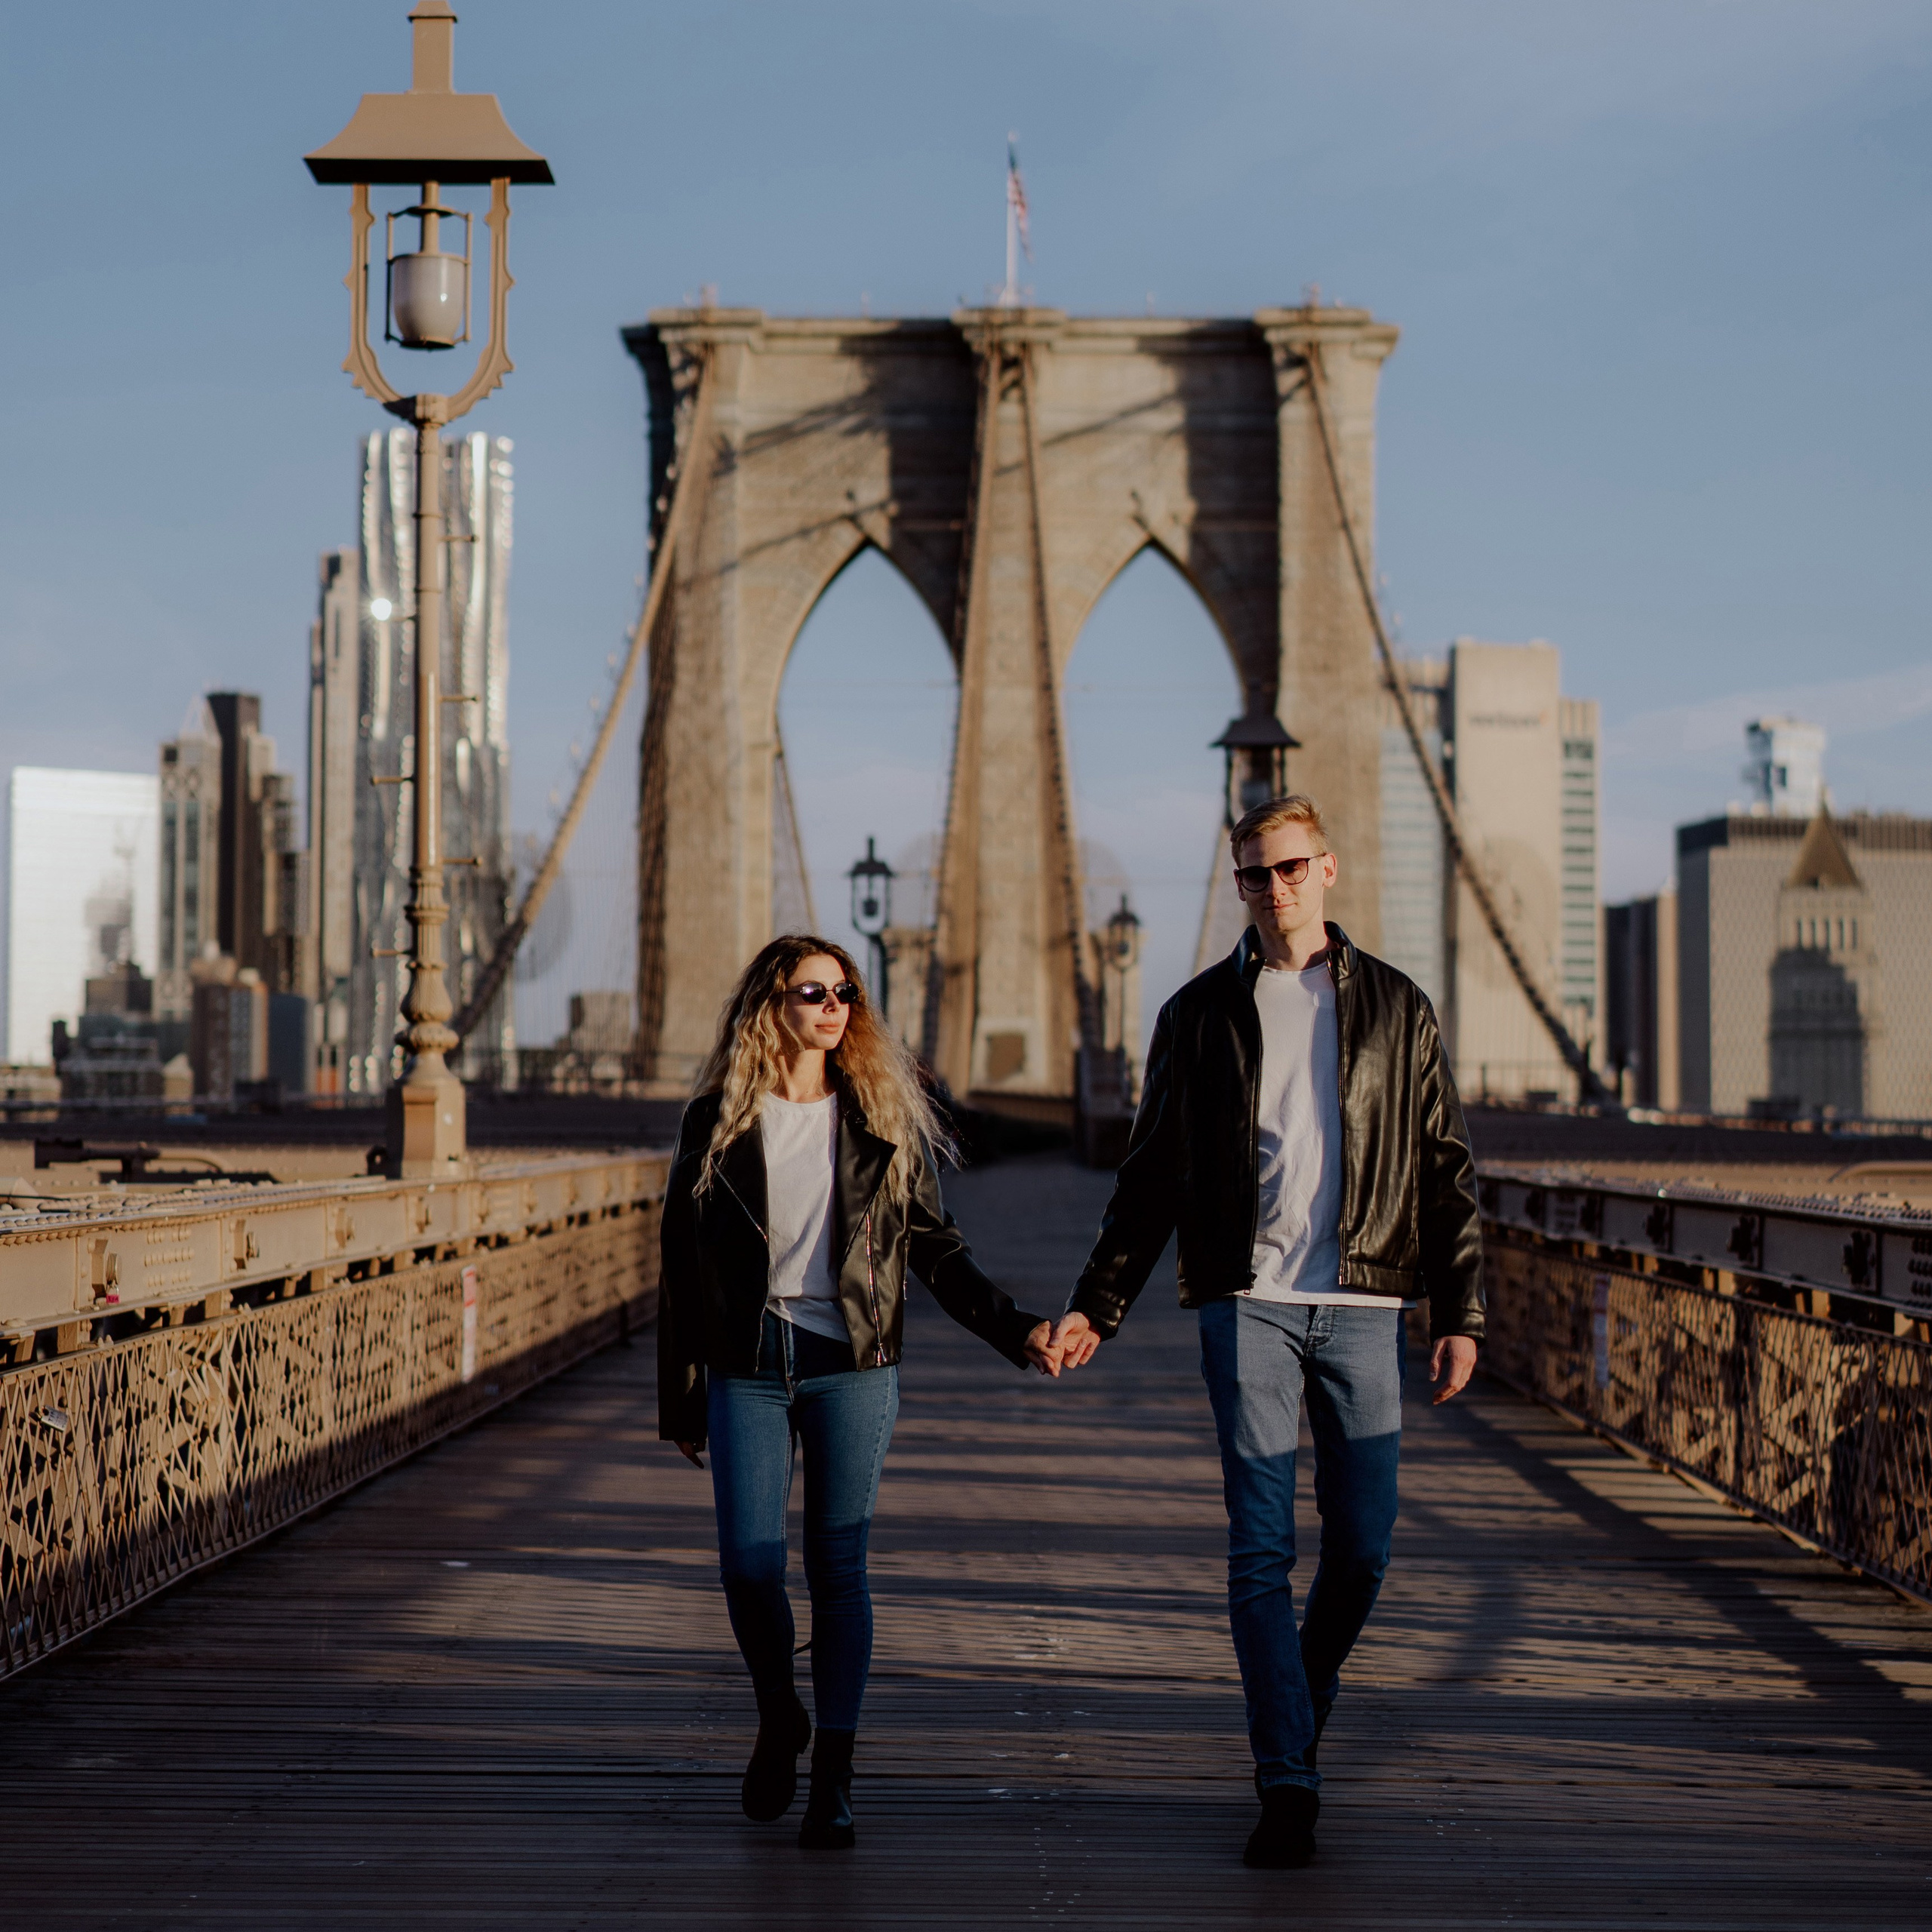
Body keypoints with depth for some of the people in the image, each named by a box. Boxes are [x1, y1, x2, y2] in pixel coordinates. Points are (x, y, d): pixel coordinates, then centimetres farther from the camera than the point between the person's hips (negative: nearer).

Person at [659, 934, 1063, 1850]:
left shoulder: (881, 1122, 7)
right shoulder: (718, 1123, 5)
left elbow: (936, 1249, 9)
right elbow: (682, 1266, 7)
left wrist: (1014, 1330, -2)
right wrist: (679, 1396, 6)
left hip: (851, 1367, 0)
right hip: (748, 1368, 0)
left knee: (838, 1566, -2)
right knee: (748, 1562, -7)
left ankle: (833, 1774, 5)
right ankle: (779, 1721, 21)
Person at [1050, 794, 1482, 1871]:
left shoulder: (1395, 1009, 9)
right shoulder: (1202, 1014, 9)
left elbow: (1447, 1170, 8)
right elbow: (1152, 1176, 13)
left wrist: (1461, 1315, 2)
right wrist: (1099, 1305, 8)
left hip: (1363, 1306, 1)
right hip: (1248, 1303, -1)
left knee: (1363, 1548, 2)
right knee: (1262, 1549, -6)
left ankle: (1303, 1709, 28)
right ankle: (1289, 1787, -5)